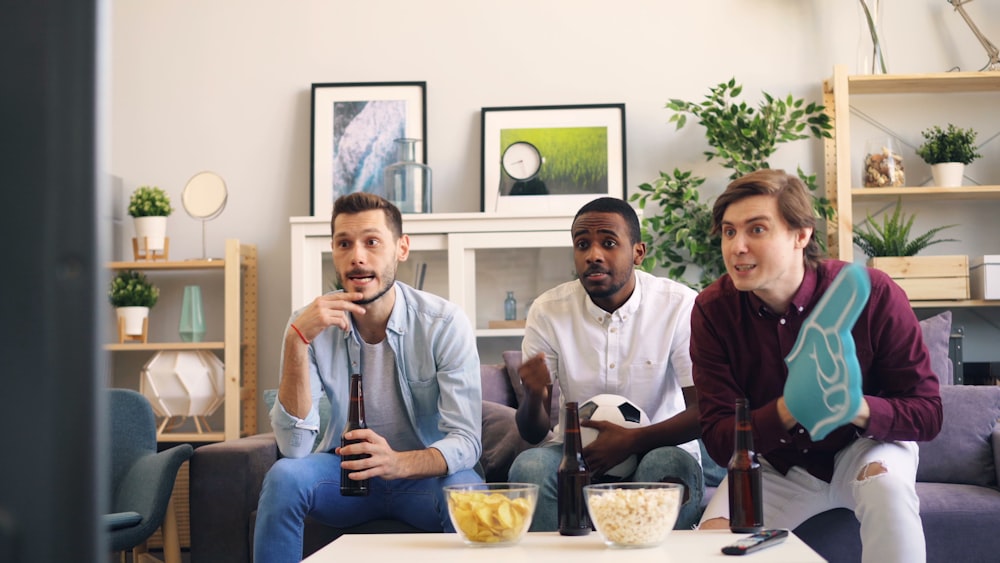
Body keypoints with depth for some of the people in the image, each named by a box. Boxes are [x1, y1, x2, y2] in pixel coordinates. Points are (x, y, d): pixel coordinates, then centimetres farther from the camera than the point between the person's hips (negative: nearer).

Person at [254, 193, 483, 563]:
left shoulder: (445, 323, -15)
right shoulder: (312, 324, -11)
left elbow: (466, 441, -20)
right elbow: (294, 447, -18)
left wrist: (397, 462, -41)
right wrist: (297, 340, -30)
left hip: (423, 475, -1)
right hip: (346, 471, 2)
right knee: (284, 477, -27)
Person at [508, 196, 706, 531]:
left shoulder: (680, 306, -9)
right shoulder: (547, 311, -4)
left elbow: (703, 412, -11)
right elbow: (532, 433, -3)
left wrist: (634, 440, -27)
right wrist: (534, 396, -27)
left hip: (658, 448, -1)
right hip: (575, 452, 1)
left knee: (668, 466, -34)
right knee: (528, 466, -29)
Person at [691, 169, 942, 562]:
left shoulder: (873, 294, -22)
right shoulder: (713, 310, -17)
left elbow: (926, 412, -17)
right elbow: (717, 438, -18)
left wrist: (856, 407, -39)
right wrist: (789, 408, -38)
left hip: (864, 445, 0)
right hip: (774, 466, 1)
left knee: (885, 485, -33)